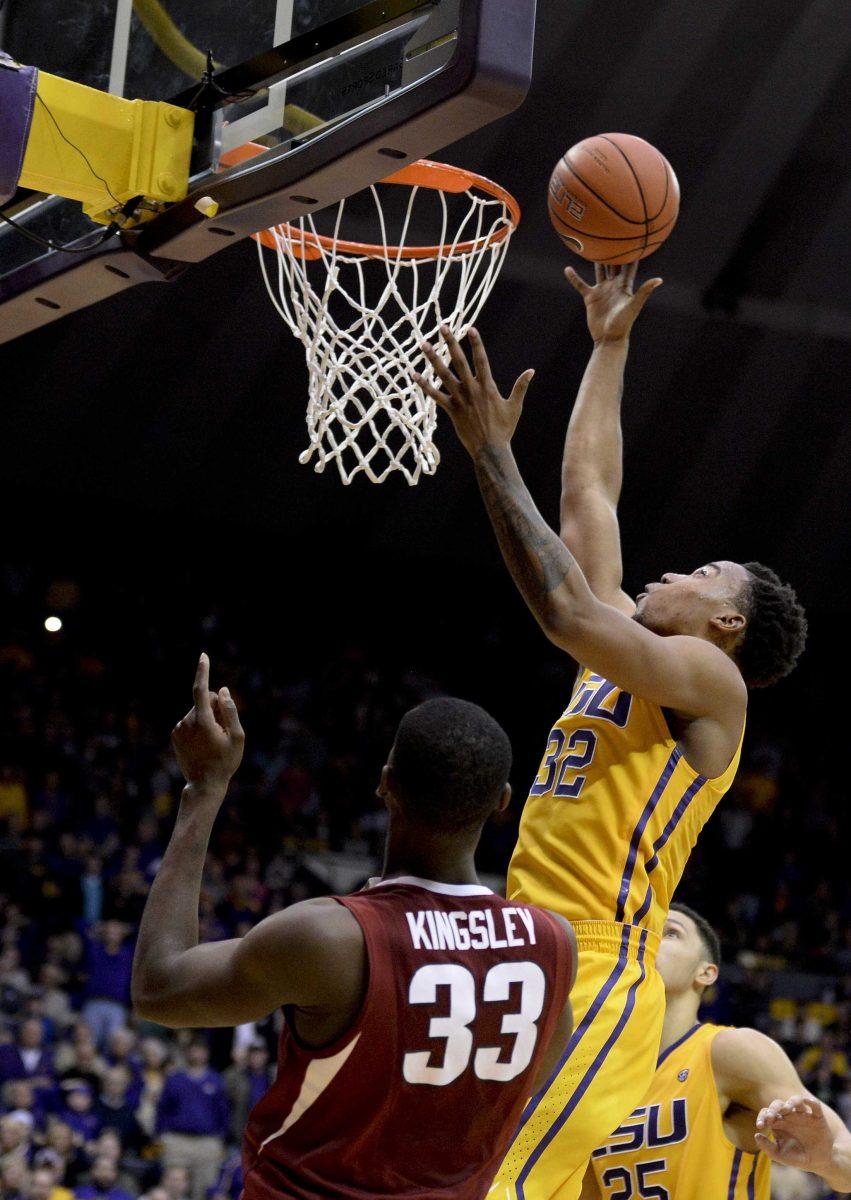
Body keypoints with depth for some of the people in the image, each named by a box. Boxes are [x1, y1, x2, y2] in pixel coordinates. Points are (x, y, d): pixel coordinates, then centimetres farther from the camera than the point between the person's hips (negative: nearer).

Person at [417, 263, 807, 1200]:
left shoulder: (710, 677, -2)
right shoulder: (626, 652, 22)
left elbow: (568, 613, -18)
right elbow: (588, 489, 29)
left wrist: (492, 453, -16)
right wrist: (609, 346, 32)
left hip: (592, 984, -9)